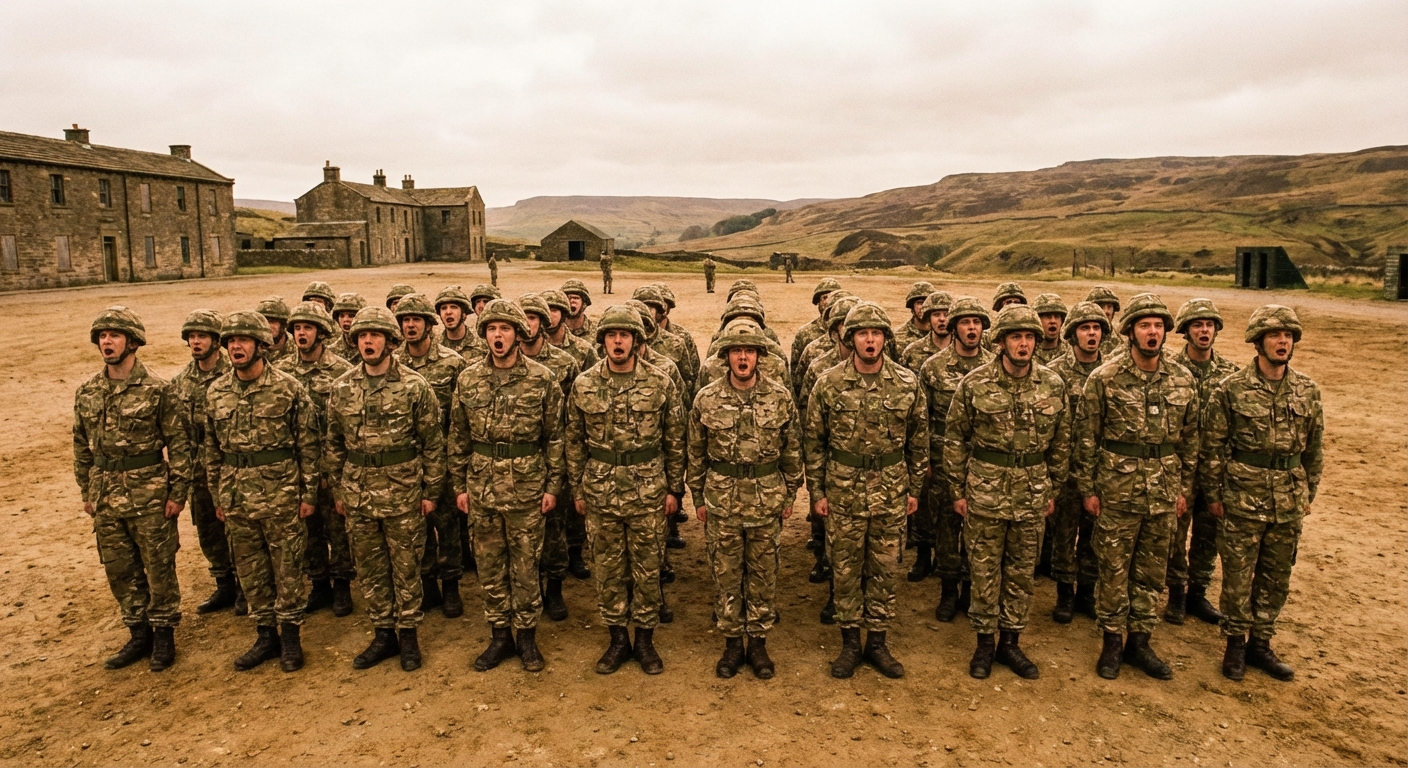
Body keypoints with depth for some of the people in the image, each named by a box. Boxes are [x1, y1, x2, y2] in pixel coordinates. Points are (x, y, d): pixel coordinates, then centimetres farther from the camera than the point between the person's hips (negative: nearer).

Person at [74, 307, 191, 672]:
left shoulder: (157, 389, -10)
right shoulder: (86, 392, 5)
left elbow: (179, 443, -9)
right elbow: (82, 446, 13)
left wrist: (178, 492, -10)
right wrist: (87, 492, 11)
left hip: (150, 493, -5)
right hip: (106, 495, 5)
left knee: (158, 567, 5)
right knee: (119, 569, 12)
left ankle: (164, 633, 20)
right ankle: (139, 633, 27)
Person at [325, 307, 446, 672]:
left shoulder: (414, 386, -8)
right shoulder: (342, 388, 2)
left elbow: (433, 443, -5)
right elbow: (333, 444, 10)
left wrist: (431, 491, -5)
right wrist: (337, 490, 9)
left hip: (403, 493, -3)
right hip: (358, 494, 4)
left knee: (406, 566, 7)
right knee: (369, 567, 12)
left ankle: (408, 634, 22)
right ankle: (383, 634, 26)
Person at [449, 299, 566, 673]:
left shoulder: (543, 379, -7)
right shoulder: (468, 379, 1)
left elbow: (555, 436, -3)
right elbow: (458, 436, 7)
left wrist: (553, 485, -5)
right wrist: (459, 484, 6)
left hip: (527, 487, -3)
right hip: (481, 486, 3)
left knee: (526, 565, 7)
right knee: (489, 565, 12)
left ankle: (527, 636, 23)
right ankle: (500, 636, 26)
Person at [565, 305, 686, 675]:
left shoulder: (661, 384, -5)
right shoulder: (583, 385, 0)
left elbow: (675, 440, 1)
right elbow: (574, 442, 7)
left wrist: (674, 488, 0)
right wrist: (577, 489, 6)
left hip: (648, 491, -1)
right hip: (600, 492, 2)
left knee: (647, 568, 9)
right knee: (607, 569, 11)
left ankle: (645, 638, 25)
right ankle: (617, 638, 27)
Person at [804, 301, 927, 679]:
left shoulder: (908, 383, -3)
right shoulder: (829, 383, -6)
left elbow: (919, 439, 6)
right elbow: (814, 441, 0)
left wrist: (915, 488, 7)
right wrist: (816, 491, -1)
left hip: (891, 492, 1)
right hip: (843, 490, -1)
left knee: (884, 569, 11)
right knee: (845, 569, 9)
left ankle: (877, 642, 26)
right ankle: (850, 643, 25)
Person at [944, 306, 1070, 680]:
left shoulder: (1053, 384, -1)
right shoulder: (975, 383, -8)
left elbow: (1061, 441, 9)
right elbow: (955, 439, -2)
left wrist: (1053, 490, 9)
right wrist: (957, 490, -2)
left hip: (1033, 490, 3)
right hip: (985, 488, -2)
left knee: (1022, 571, 12)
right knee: (984, 570, 7)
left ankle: (1010, 642, 27)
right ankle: (985, 643, 22)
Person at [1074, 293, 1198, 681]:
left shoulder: (1183, 379, 2)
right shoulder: (1104, 378, -9)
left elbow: (1190, 437, 10)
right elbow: (1086, 437, -6)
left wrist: (1185, 487, 8)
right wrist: (1088, 488, -6)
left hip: (1164, 490, 4)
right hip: (1117, 488, -3)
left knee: (1152, 570, 12)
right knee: (1113, 569, 6)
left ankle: (1140, 641, 26)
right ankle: (1112, 640, 21)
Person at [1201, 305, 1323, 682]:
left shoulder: (1307, 391, 2)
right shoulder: (1231, 389, -9)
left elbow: (1314, 448, 11)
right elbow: (1212, 446, -5)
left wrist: (1308, 493, 11)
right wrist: (1214, 495, -5)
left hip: (1289, 502, 4)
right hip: (1243, 498, -4)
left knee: (1276, 577, 13)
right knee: (1238, 575, 5)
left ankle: (1261, 643, 27)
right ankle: (1235, 643, 21)